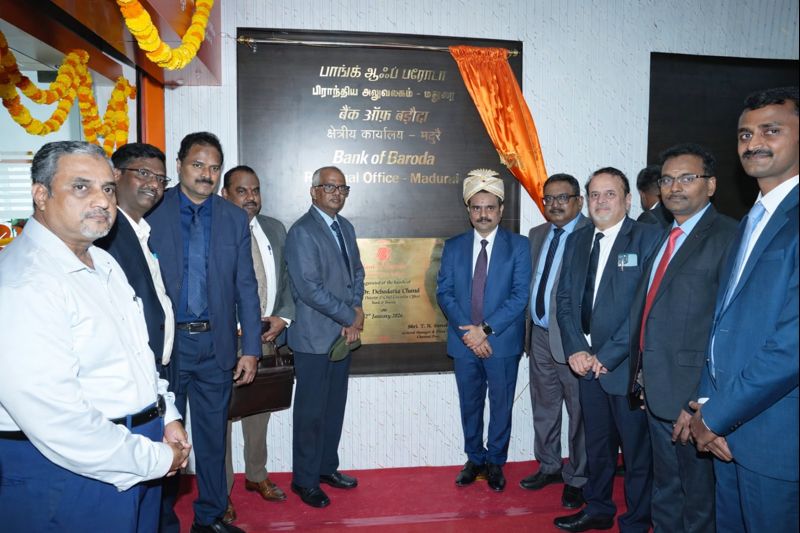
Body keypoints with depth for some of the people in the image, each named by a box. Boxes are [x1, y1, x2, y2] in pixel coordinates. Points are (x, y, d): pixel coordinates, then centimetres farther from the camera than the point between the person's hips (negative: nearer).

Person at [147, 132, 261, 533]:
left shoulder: (235, 219, 4)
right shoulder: (151, 212, -3)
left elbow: (246, 288, 3)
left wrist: (251, 349, -1)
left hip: (216, 345, 2)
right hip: (164, 344, -2)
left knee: (213, 438, 15)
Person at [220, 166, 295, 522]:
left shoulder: (275, 229, 10)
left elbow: (288, 279, 12)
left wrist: (283, 317, -1)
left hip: (267, 335, 5)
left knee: (260, 412, 17)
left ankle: (256, 476, 36)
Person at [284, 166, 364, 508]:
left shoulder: (345, 227, 11)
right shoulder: (302, 232, -14)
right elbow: (310, 288, -20)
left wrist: (355, 312, -3)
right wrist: (351, 317, -14)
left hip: (343, 334, 7)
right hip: (315, 337, -7)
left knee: (335, 406, 16)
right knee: (311, 411, 5)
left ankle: (327, 467, 33)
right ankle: (305, 480, 21)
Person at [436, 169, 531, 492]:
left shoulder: (519, 246, -3)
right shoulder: (453, 246, 5)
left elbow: (520, 295, -11)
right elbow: (444, 292, 0)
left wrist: (485, 329, -18)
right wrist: (467, 332, -13)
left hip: (503, 343, -2)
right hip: (464, 342, 3)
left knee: (501, 407, 11)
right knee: (470, 406, 15)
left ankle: (495, 463, 30)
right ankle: (474, 460, 34)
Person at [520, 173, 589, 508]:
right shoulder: (536, 235, 12)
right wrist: (528, 324, 10)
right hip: (539, 335, 7)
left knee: (579, 411, 7)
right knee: (543, 407, 19)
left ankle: (577, 479, 25)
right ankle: (549, 467, 38)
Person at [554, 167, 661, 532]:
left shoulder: (649, 238, -9)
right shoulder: (577, 240, 10)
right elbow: (565, 297, 8)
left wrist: (607, 356, -16)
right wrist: (576, 350, -5)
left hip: (627, 365, -5)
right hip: (588, 363, 5)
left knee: (637, 452, 9)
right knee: (597, 445, 20)